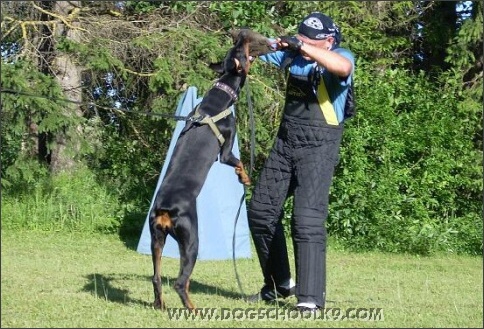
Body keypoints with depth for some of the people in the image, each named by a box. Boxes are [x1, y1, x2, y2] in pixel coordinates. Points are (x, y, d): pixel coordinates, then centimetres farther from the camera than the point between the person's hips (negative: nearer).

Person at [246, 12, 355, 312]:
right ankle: (279, 284, 27)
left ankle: (311, 296, -15)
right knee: (261, 211, 11)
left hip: (318, 148, -7)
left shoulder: (340, 56, -12)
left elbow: (343, 67, -35)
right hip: (286, 142, 7)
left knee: (308, 218, -18)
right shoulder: (292, 52, 5)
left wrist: (302, 46, -36)